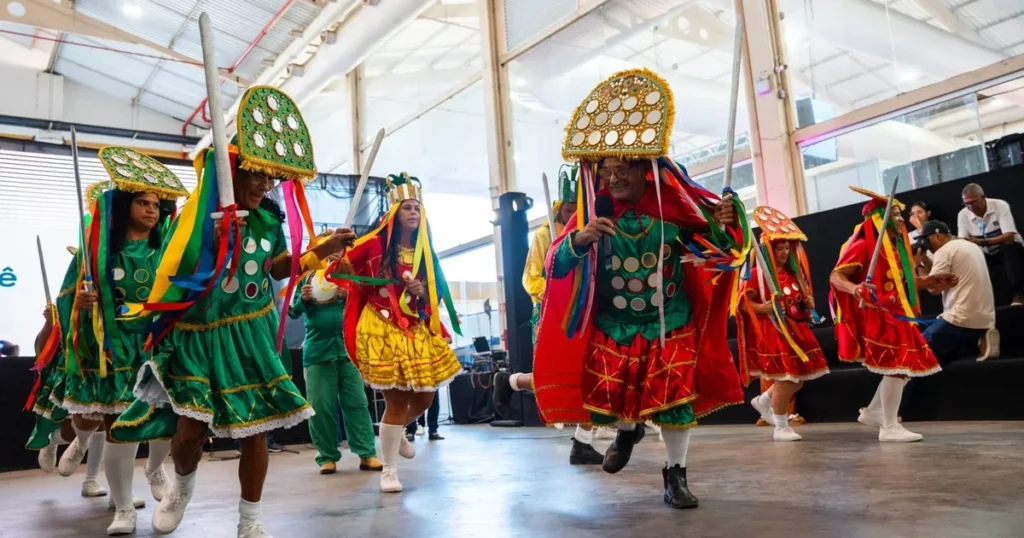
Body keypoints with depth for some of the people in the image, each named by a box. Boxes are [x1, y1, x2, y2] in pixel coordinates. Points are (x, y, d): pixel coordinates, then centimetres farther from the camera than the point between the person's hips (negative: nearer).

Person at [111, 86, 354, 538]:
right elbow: (176, 275, -17)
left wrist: (322, 250, 5)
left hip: (250, 336, 4)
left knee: (255, 428, 3)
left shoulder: (269, 220, 3)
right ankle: (183, 487, 29)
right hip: (199, 336, -3)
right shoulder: (198, 216, -10)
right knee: (191, 427, -8)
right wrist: (217, 241, -30)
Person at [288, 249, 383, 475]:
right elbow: (293, 311, 5)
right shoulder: (306, 277, 4)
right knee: (321, 407, 3)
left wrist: (350, 297, -18)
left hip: (348, 349, 0)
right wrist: (303, 299, -15)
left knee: (357, 403, 1)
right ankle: (327, 457, 13)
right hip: (318, 351, 0)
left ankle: (367, 454, 5)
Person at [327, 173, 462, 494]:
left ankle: (397, 433, 43)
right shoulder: (376, 245, -5)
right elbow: (342, 269, -8)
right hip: (383, 330, -6)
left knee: (424, 398, 10)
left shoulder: (426, 252, 11)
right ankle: (389, 470, 10)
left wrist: (423, 292, -7)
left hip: (417, 332, 6)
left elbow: (438, 294, 14)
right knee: (396, 400, -6)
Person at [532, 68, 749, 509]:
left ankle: (675, 475, 19)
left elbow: (712, 248, 0)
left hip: (670, 324, -1)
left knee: (674, 397, -1)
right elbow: (557, 266, -12)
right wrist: (579, 239, -32)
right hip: (612, 325, 1)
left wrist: (721, 226, -23)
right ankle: (628, 431, 42)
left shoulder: (674, 208, -10)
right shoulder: (593, 214, -8)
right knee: (609, 394, 5)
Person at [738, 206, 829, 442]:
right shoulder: (757, 274, -10)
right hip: (772, 330, -8)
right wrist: (763, 308, -27)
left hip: (796, 328, 8)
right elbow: (743, 302, -12)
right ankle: (781, 427, 7)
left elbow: (802, 297, 27)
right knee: (785, 377, -7)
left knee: (801, 375, 9)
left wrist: (808, 302, 5)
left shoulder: (793, 273, 13)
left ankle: (764, 400, 29)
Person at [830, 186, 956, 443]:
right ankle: (890, 427, 0)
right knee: (897, 365, -9)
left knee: (907, 365, 14)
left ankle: (873, 412, 24)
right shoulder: (864, 245, -13)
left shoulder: (895, 246, 14)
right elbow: (836, 276, -19)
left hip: (894, 314, 10)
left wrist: (931, 280, 19)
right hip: (876, 315, -10)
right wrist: (855, 289, -38)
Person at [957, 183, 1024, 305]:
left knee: (1011, 247, -36)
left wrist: (983, 242, -41)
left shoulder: (1000, 206, -17)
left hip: (1009, 250, -3)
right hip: (986, 254, 3)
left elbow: (1010, 235, -26)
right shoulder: (963, 214, -6)